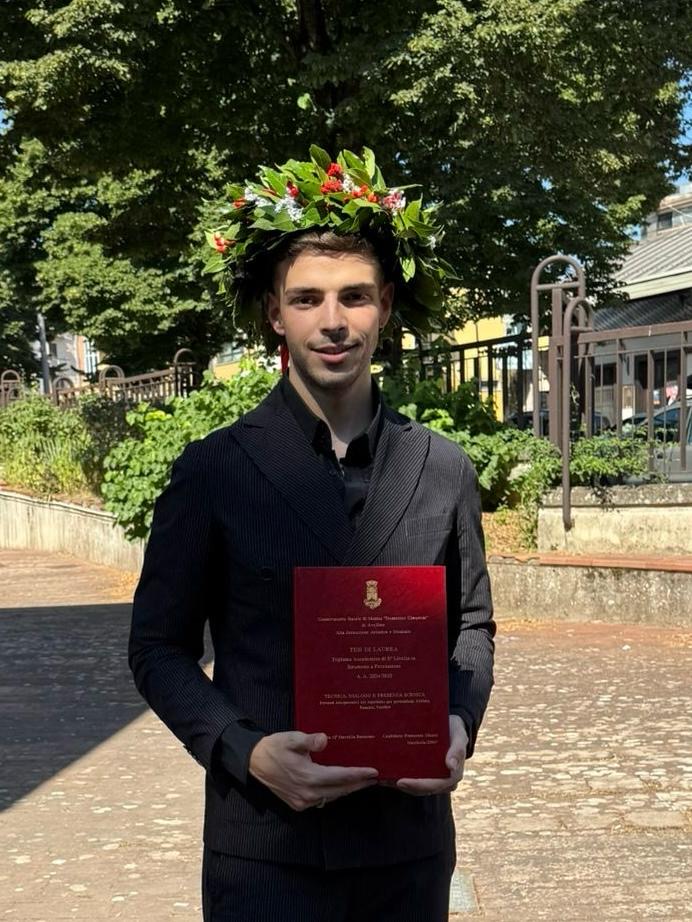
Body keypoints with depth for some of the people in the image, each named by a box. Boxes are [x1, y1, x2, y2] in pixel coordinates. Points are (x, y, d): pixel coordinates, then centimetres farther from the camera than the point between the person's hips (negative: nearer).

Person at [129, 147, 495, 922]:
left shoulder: (444, 470, 3)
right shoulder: (212, 471, -4)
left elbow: (470, 625, 12)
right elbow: (159, 647, 0)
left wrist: (460, 723, -6)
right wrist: (246, 752, -14)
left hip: (410, 838, 3)